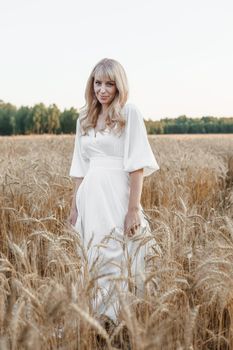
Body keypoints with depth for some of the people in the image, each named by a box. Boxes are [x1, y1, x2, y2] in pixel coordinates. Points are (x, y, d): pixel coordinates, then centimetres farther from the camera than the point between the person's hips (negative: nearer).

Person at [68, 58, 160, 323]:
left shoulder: (129, 113, -4)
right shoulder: (85, 118, 13)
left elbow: (137, 165, -10)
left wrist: (134, 209, -17)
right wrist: (74, 207, 13)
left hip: (118, 194, -5)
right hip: (91, 196, 6)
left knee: (120, 259, -3)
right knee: (95, 260, 12)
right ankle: (98, 317, 26)